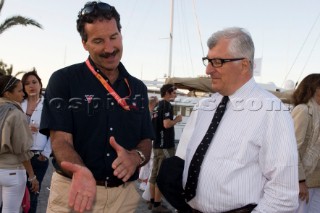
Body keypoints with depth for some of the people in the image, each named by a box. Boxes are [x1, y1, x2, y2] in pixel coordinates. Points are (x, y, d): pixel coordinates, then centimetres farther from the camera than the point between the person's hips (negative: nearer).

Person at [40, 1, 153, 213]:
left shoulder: (138, 88, 6)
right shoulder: (63, 80, -6)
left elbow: (146, 142, 7)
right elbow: (61, 139, -11)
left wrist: (136, 157, -15)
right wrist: (81, 171, -31)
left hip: (125, 194, 4)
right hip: (73, 191, -3)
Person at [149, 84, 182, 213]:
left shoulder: (157, 106, 15)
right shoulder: (167, 105, -12)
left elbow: (153, 124, 19)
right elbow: (167, 124, -24)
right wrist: (177, 120, -9)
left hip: (157, 145, 9)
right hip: (165, 146, -9)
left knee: (154, 174, 12)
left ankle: (152, 202, 21)